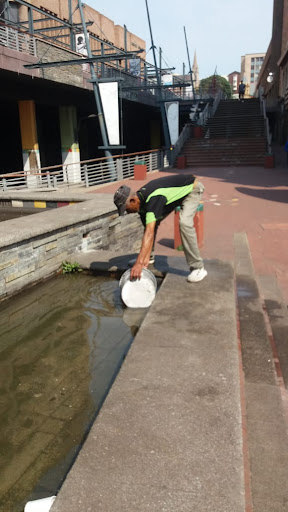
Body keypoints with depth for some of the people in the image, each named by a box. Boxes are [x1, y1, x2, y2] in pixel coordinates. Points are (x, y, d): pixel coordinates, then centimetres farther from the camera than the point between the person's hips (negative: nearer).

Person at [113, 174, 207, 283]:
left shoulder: (152, 199, -39)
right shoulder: (142, 202, -13)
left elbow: (150, 233, -46)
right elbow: (148, 231, -13)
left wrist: (139, 263, -50)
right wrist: (146, 259, -20)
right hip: (176, 191, 8)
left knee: (184, 223, -30)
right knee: (151, 223, 3)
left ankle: (198, 268, -19)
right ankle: (149, 257, 21)